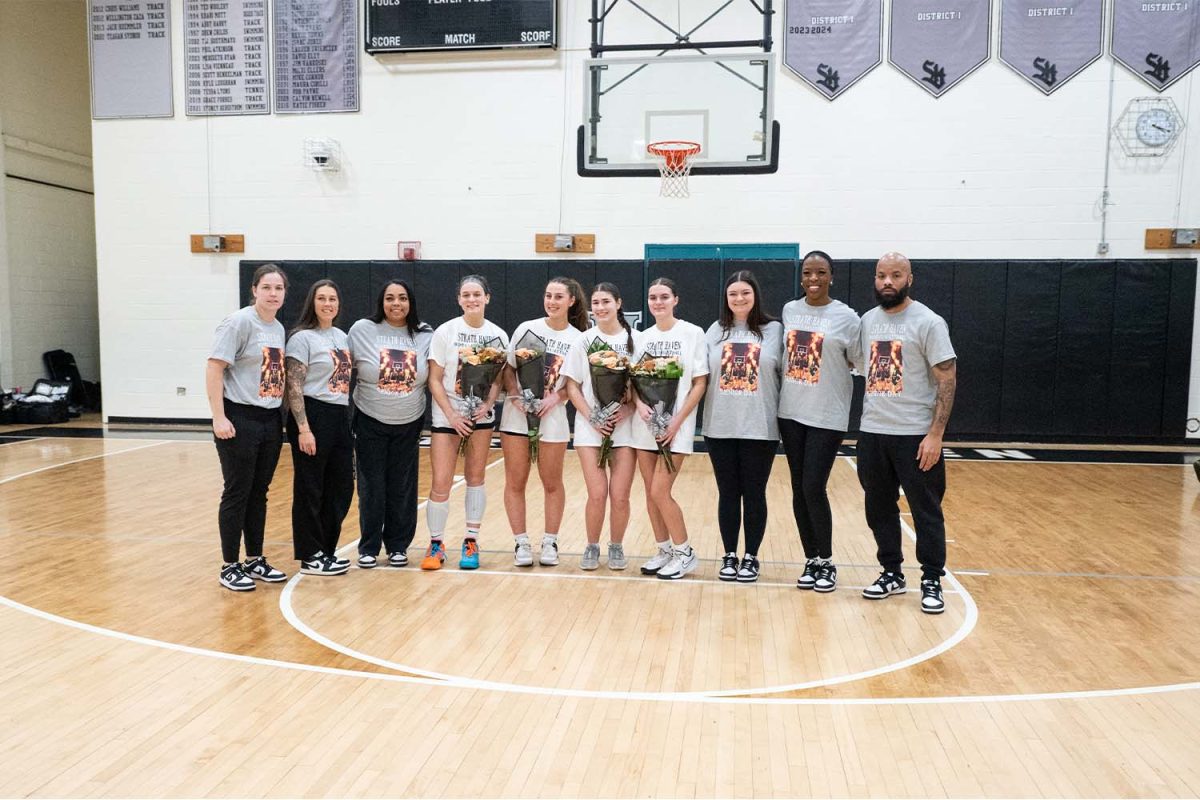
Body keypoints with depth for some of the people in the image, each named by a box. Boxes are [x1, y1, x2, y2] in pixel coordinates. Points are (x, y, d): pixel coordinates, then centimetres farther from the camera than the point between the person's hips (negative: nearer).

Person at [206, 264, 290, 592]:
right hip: (240, 419, -7)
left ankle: (255, 560, 24)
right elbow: (213, 369, -14)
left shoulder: (279, 328, 11)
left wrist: (283, 416, 10)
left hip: (271, 420, 7)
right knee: (237, 494, 1)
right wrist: (219, 417, -19)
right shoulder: (239, 322, -10)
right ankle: (229, 567, 13)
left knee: (259, 493, 14)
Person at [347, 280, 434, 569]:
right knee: (371, 487, 3)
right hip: (370, 422, -1)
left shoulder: (425, 335, 0)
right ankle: (368, 547, 17)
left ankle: (398, 546, 21)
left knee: (402, 488, 7)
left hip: (409, 424, 1)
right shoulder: (362, 329, -5)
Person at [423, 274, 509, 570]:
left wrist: (488, 404, -14)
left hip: (481, 415, 2)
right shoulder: (445, 332, -6)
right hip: (447, 416, -2)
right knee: (441, 483, -5)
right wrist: (452, 415, -13)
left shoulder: (498, 335, 0)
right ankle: (436, 544, 11)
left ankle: (471, 542, 18)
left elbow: (499, 378, 4)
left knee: (475, 477, 7)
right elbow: (435, 380, -6)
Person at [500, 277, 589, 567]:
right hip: (517, 413, 1)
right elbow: (508, 368, 4)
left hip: (552, 415, 0)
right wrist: (514, 395, -11)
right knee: (515, 481, 4)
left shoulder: (578, 339, -3)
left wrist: (556, 397, -15)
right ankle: (521, 543, 15)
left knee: (552, 483, 9)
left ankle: (549, 542, 22)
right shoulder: (527, 328, -1)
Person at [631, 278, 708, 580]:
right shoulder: (643, 337, 9)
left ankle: (685, 553, 9)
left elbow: (700, 383, -7)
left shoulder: (692, 333, -5)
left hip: (676, 426, -5)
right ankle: (664, 551, 23)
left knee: (660, 492, -9)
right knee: (651, 493, 8)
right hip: (645, 425, 5)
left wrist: (677, 421, -14)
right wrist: (640, 404, -10)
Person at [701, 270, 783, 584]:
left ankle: (751, 557, 20)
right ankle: (729, 556, 21)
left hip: (760, 428, -2)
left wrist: (781, 414, -7)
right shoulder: (715, 331, 6)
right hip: (720, 428, 2)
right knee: (728, 493, 9)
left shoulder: (773, 330, 0)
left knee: (754, 494, 7)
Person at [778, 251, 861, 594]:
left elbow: (859, 362, 0)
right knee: (799, 489, 8)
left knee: (814, 489, -7)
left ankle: (827, 562, 12)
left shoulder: (846, 317, -6)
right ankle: (811, 560, 22)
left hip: (827, 417, -4)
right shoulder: (789, 310, 7)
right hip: (791, 413, 4)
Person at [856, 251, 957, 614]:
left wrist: (936, 434, -17)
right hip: (872, 432, 6)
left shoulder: (928, 322, -8)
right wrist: (867, 418, 10)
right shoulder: (868, 320, 9)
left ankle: (932, 581, 17)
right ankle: (892, 573, 27)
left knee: (925, 510, 4)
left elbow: (947, 380, -11)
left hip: (915, 434, -5)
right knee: (879, 508, 12)